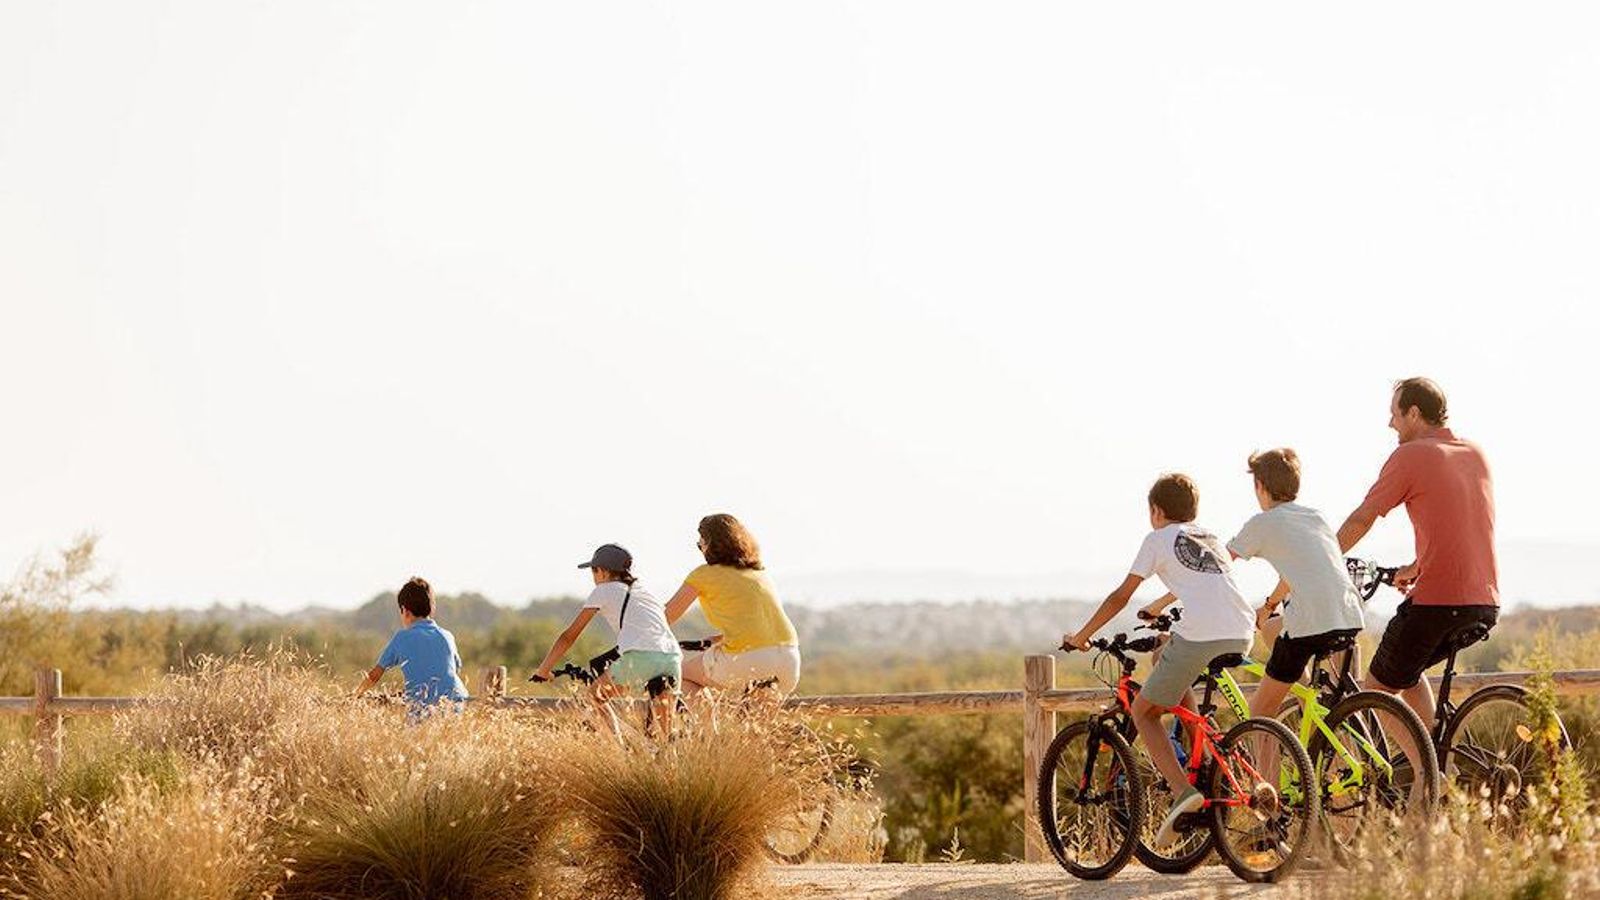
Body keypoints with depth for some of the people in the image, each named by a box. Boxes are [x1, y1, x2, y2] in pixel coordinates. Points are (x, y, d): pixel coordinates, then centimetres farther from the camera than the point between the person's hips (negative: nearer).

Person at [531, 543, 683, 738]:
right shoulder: (646, 592, 32)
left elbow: (569, 636, 21)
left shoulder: (604, 591, 17)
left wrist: (542, 672, 30)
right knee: (664, 733, 15)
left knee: (596, 693, 21)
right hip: (673, 659, 5)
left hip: (640, 657, -5)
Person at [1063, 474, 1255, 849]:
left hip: (1199, 635, -6)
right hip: (1241, 636, 6)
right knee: (1175, 688, 34)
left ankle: (1183, 792, -11)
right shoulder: (1210, 537, 30)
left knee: (1143, 711, 10)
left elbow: (1121, 596, 10)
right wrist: (1158, 607, 63)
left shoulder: (1158, 539, 12)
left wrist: (1081, 636, 21)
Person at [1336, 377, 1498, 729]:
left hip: (1436, 602, -7)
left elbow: (1362, 519, -4)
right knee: (1408, 670, 28)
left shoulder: (1410, 456, -6)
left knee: (1378, 688, 8)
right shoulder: (1476, 455, 15)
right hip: (1486, 604, 7)